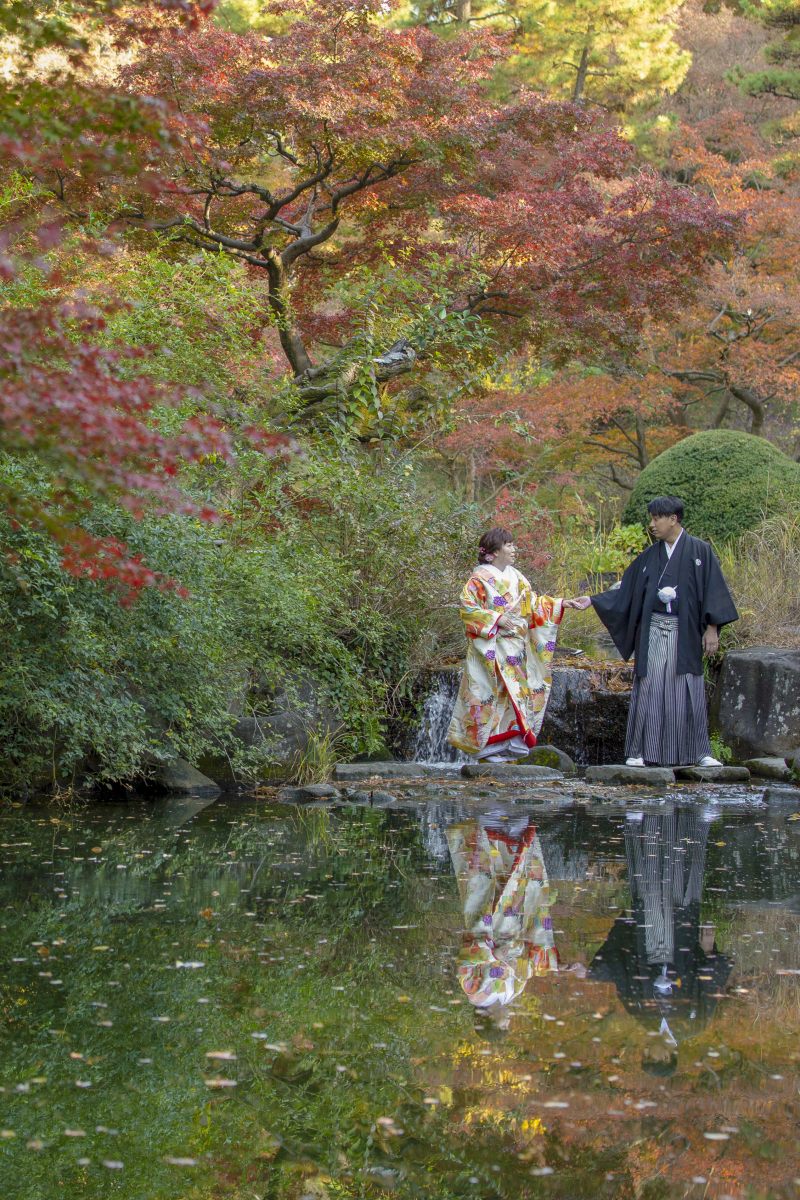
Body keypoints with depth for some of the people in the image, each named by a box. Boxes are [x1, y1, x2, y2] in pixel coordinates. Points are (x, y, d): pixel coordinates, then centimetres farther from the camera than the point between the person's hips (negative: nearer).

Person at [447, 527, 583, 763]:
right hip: (492, 649, -7)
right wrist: (496, 619, -17)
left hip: (516, 650, 7)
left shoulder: (516, 577, 15)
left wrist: (561, 604, 8)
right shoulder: (480, 578, -5)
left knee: (517, 690, 1)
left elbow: (533, 602, 18)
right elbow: (468, 608, -11)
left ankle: (511, 744, 4)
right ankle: (489, 746, -4)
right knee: (493, 691, -8)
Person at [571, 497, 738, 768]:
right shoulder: (649, 556, 10)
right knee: (648, 689, -2)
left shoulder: (700, 551, 1)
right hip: (653, 631, 2)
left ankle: (699, 752, 6)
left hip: (686, 633, -2)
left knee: (688, 691, -2)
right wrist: (592, 600, 6)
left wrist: (712, 628, -7)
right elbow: (625, 589, 13)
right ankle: (639, 751, 1)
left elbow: (713, 590, -1)